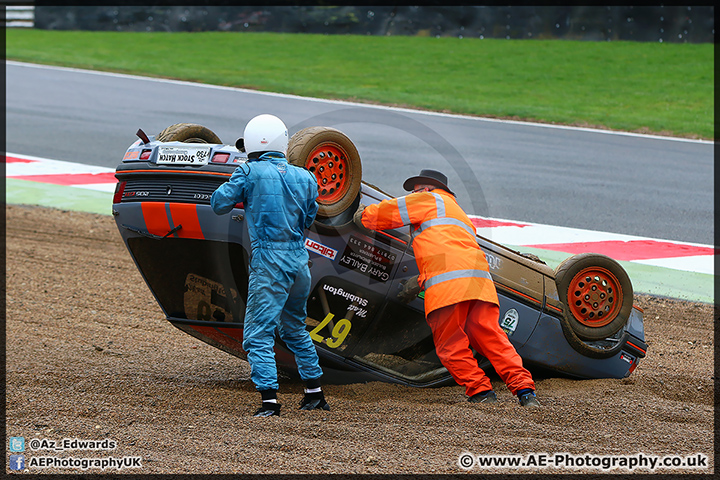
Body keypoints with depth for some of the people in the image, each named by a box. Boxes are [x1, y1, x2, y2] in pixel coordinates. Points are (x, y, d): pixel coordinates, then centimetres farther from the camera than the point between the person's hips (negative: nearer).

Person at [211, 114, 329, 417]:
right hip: (300, 258, 6)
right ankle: (315, 394, 27)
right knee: (295, 328, 22)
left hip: (269, 259, -6)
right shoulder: (305, 178, 8)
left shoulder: (249, 173, -6)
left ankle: (269, 400, -15)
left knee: (258, 334, -4)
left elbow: (219, 204, -1)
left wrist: (241, 195, 16)